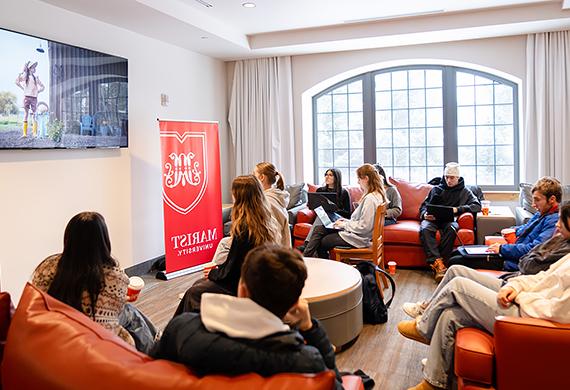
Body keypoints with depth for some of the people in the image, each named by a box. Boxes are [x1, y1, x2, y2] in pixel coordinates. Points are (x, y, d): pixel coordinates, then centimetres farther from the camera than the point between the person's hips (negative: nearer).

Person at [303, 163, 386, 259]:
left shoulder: (370, 199, -24)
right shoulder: (376, 195, 8)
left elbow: (363, 227, -26)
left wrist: (344, 224, -13)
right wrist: (346, 221, 7)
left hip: (357, 238, -10)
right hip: (355, 232, 10)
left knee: (321, 243, 2)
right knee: (319, 228, 4)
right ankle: (306, 256, 4)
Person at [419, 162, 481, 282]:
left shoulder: (464, 192, 20)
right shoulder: (436, 189, 24)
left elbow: (477, 206, 5)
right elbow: (424, 205, 20)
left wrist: (458, 209, -10)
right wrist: (425, 214, -5)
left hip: (449, 220, -1)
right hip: (433, 219, 1)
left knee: (451, 229, -39)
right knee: (425, 229, -35)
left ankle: (440, 262, -35)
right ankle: (437, 263, -42)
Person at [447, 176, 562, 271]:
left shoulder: (554, 221, -17)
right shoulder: (540, 214, 16)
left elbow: (534, 249, -27)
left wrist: (502, 248, -18)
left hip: (513, 263, -11)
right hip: (505, 254, 11)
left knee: (455, 261, -13)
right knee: (456, 253, 12)